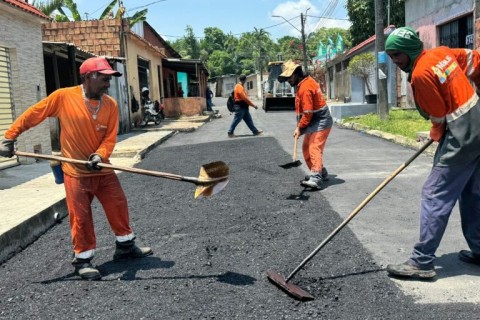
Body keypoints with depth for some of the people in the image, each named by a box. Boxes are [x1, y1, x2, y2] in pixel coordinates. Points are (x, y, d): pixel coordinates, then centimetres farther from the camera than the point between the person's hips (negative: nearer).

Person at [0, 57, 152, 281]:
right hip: (76, 171, -4)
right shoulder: (63, 97, -12)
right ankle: (83, 260, 18)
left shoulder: (111, 105, -4)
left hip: (102, 169, 4)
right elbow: (32, 115, -4)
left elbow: (110, 137, -8)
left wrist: (99, 155, -26)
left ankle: (125, 246, 30)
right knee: (81, 217, 1)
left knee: (119, 206, 10)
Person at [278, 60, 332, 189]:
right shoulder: (306, 82, 11)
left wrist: (299, 127, -15)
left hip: (320, 123, -10)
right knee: (306, 149, 15)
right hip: (314, 123, 10)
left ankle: (315, 179, -26)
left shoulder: (305, 87, -20)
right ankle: (321, 173, 27)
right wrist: (301, 126, 10)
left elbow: (308, 112, -23)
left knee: (314, 149, -19)